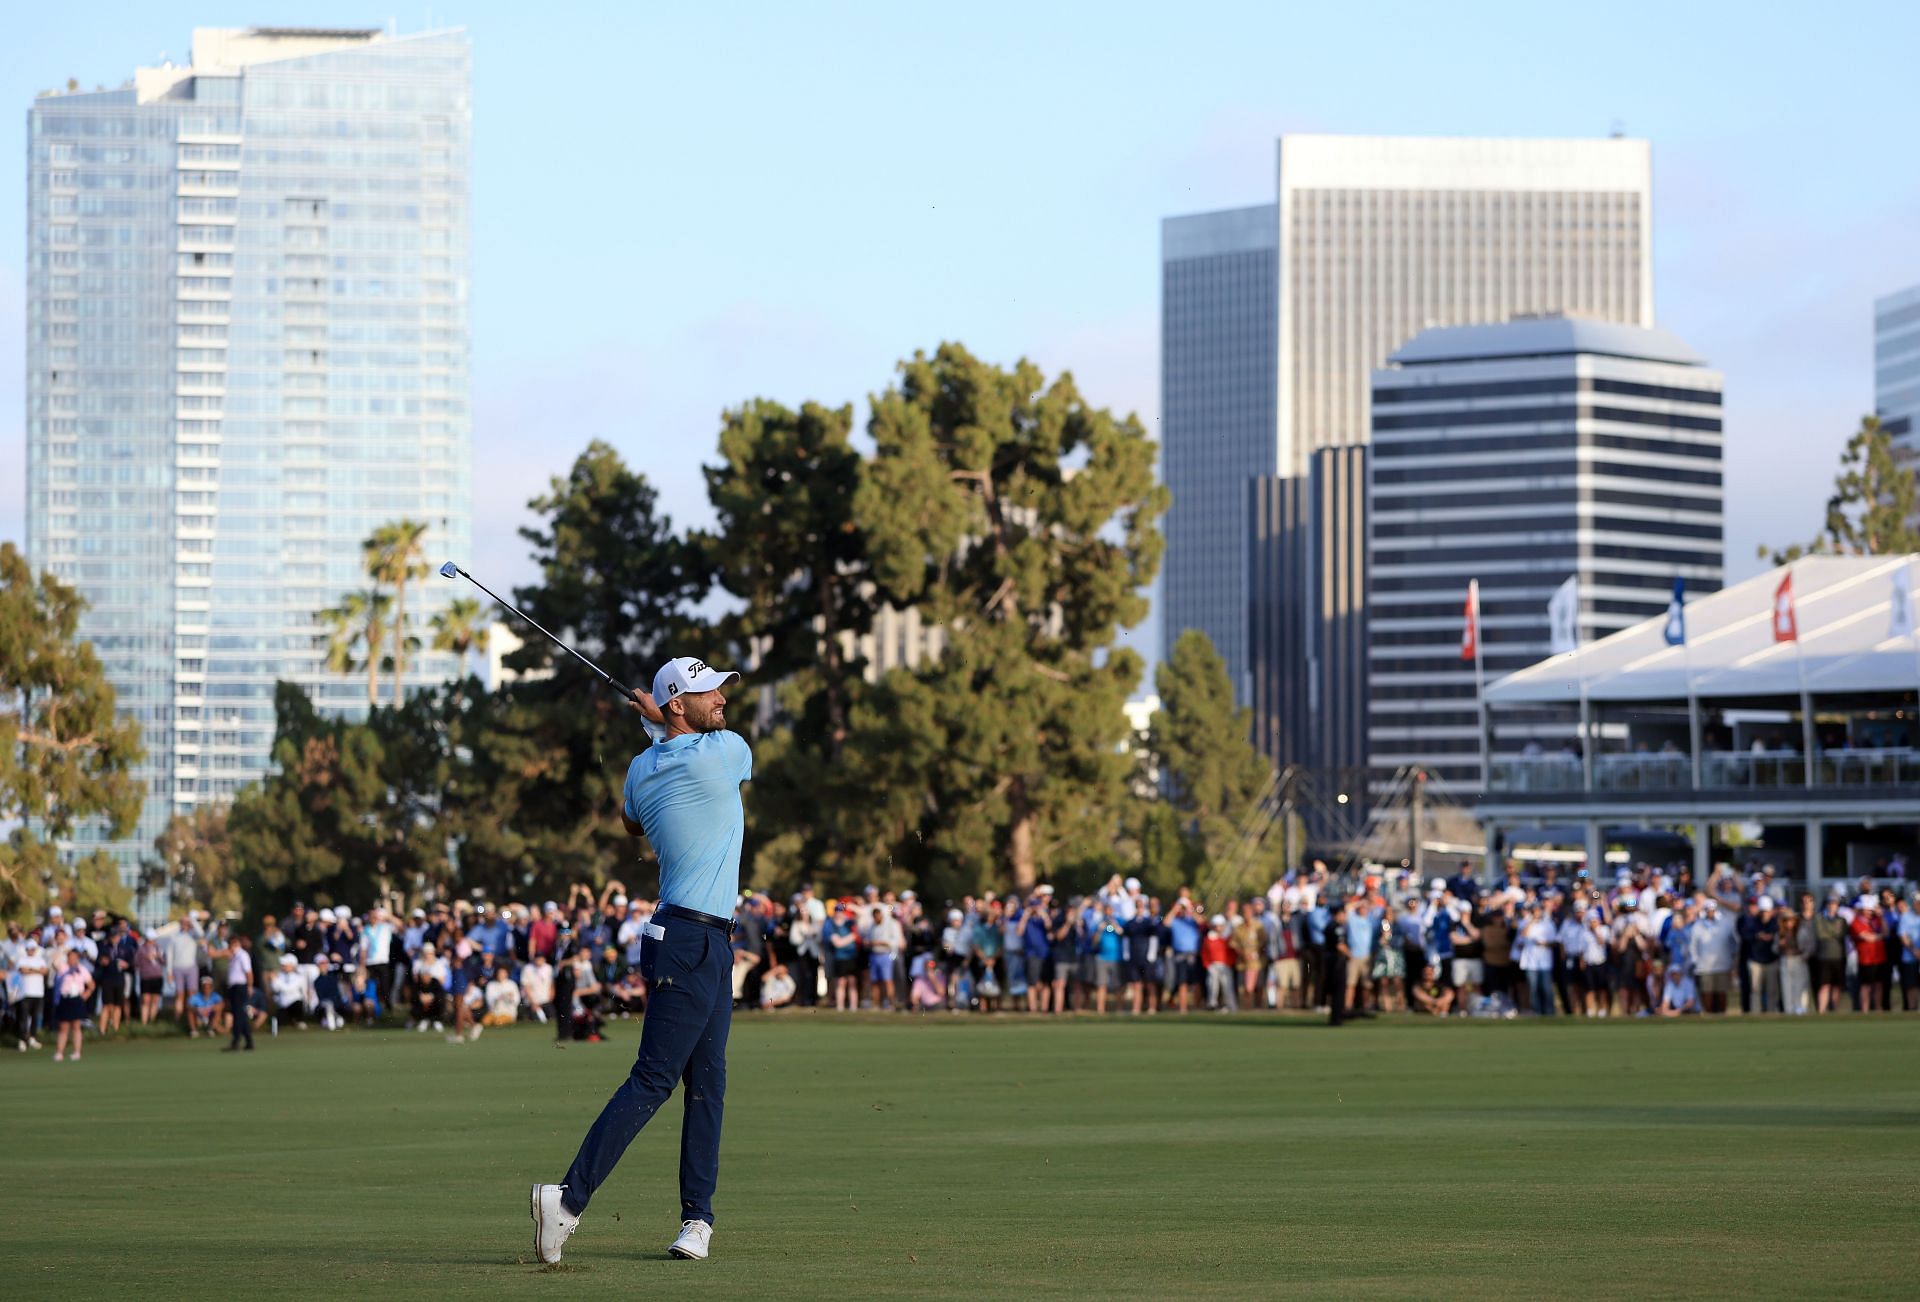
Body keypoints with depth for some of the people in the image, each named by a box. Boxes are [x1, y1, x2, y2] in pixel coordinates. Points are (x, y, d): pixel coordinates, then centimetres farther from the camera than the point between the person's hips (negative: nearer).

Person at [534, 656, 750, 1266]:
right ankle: (570, 1197, -17)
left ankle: (697, 1216, 6)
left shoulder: (640, 770, 10)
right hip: (691, 942, -9)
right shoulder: (727, 752, -11)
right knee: (654, 1077, -12)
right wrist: (666, 724, 22)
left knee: (708, 1084, 8)